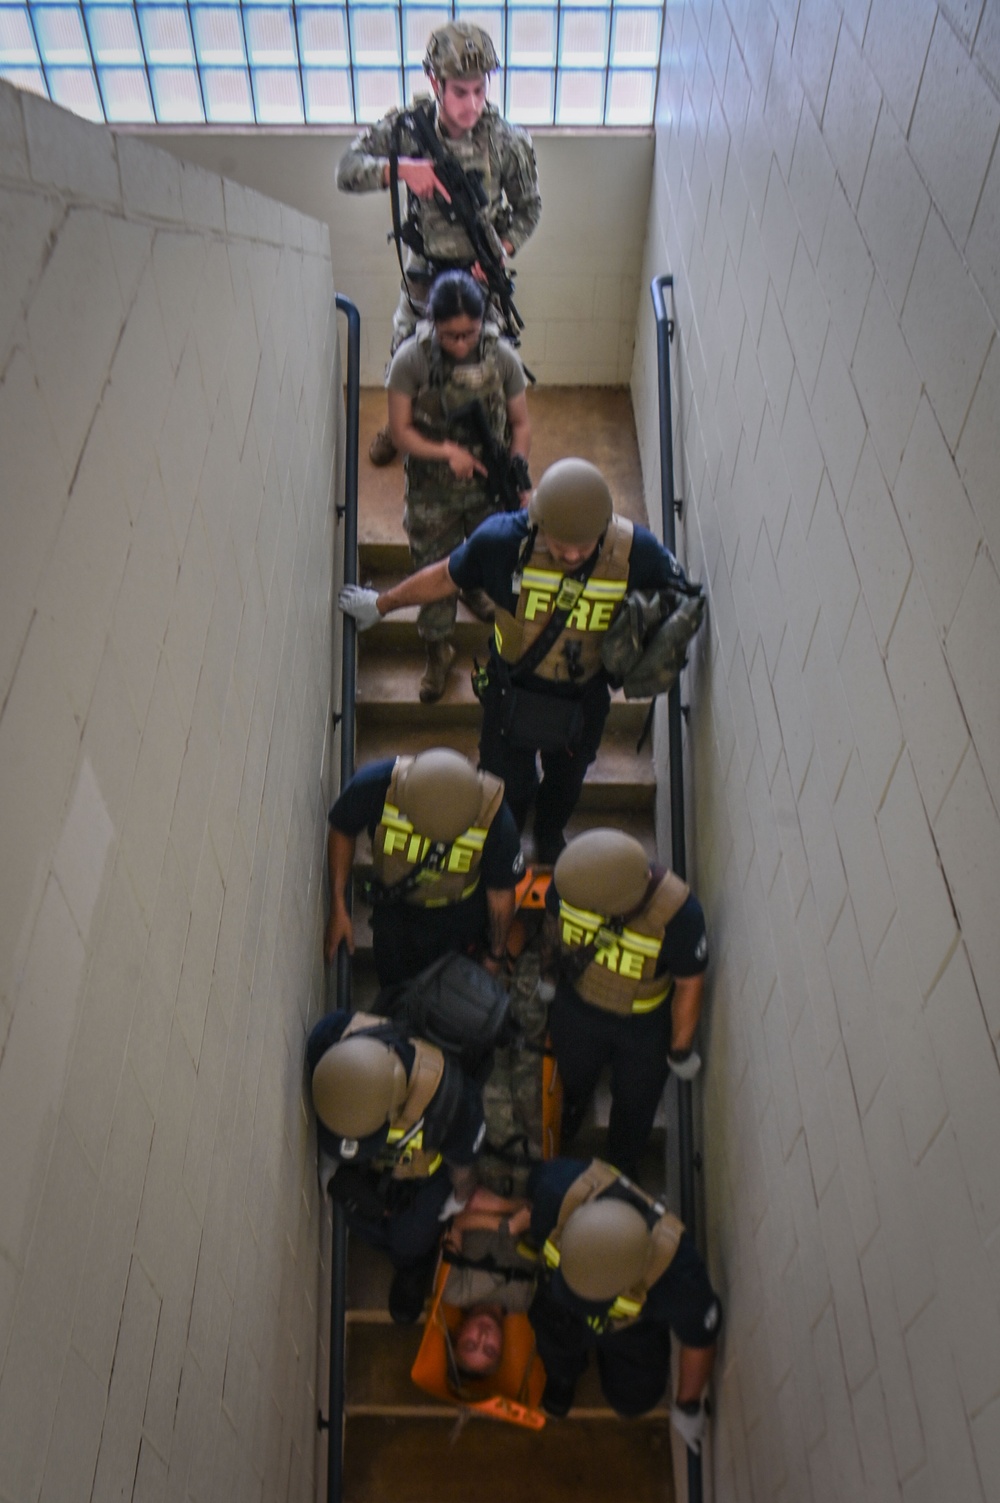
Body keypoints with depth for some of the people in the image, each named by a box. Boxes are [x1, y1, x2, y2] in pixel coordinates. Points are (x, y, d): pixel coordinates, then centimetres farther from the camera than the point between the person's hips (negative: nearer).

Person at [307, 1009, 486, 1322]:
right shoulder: (327, 1040, -41)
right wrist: (334, 1167, 2)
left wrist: (460, 1194, 1)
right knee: (363, 1223, 27)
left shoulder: (442, 1095, -48)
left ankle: (414, 1268, 56)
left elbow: (461, 1155, -20)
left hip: (422, 1170, -3)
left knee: (410, 1241, 20)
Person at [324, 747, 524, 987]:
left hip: (458, 914, -1)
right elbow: (341, 832, -12)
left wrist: (496, 953, 0)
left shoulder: (495, 817, -36)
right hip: (393, 906, 1)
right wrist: (338, 909, -13)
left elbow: (501, 893, -16)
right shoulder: (375, 785, -36)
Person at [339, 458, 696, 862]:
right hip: (512, 690, -1)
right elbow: (443, 577, -10)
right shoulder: (503, 540, -31)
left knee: (566, 782, 30)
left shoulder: (636, 552, -29)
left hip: (584, 699, 2)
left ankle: (550, 836, 65)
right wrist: (381, 604, 4)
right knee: (506, 785, 20)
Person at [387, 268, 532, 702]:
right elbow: (401, 431, -14)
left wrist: (518, 472, -18)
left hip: (490, 490, 1)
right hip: (432, 495, -1)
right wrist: (447, 452, -30)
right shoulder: (411, 359, -19)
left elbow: (521, 424, -3)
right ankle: (438, 653, 35)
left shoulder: (502, 358, -14)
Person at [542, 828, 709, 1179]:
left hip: (645, 1030, -2)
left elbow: (689, 984, -22)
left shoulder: (680, 913, -41)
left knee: (634, 1102, 26)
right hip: (576, 1007, 2)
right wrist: (550, 963, 10)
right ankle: (567, 1120, 70)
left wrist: (681, 1048, -8)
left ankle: (623, 1167, 60)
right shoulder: (572, 878, -34)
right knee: (573, 1075, 32)